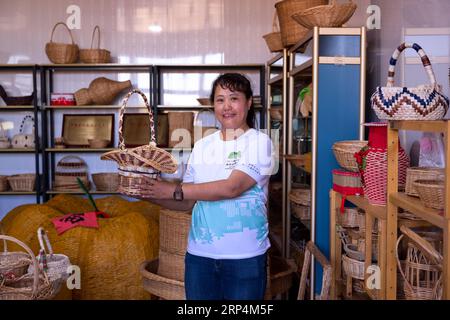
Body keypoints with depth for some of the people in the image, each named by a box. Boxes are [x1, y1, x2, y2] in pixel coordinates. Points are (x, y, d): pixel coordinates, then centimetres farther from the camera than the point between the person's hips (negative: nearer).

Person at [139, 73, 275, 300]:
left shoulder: (259, 142, -5)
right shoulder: (202, 146, 8)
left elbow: (231, 188, -18)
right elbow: (188, 202, 9)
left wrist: (174, 191, -16)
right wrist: (149, 195, -4)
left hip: (245, 256, -3)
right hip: (200, 254, 4)